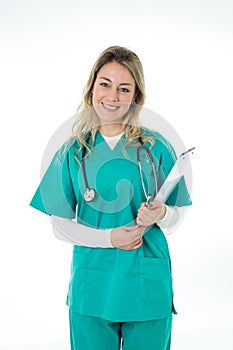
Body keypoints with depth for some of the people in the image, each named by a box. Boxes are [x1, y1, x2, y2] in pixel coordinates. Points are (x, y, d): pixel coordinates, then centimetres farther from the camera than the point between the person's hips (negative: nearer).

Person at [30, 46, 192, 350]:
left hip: (147, 285, 0)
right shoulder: (73, 151, 2)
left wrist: (160, 214, -18)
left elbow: (176, 214, 6)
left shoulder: (156, 147, 0)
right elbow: (60, 224, 1)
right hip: (92, 286, 1)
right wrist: (109, 238, -14)